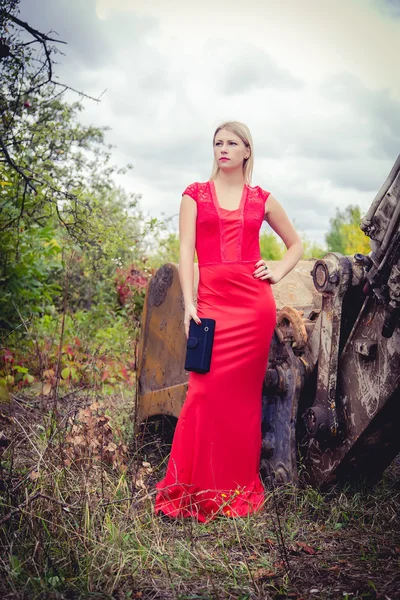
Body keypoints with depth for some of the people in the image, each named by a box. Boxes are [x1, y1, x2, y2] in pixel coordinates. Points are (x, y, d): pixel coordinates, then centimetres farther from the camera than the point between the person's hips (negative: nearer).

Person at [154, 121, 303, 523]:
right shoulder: (195, 195, 9)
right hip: (212, 298, -1)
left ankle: (240, 485, 17)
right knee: (208, 392, -5)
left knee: (244, 392, 4)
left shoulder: (261, 199, 13)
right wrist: (188, 303, -10)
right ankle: (198, 487, 8)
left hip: (254, 302, 1)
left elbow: (296, 243, 24)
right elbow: (185, 251, 0)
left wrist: (278, 272, 6)